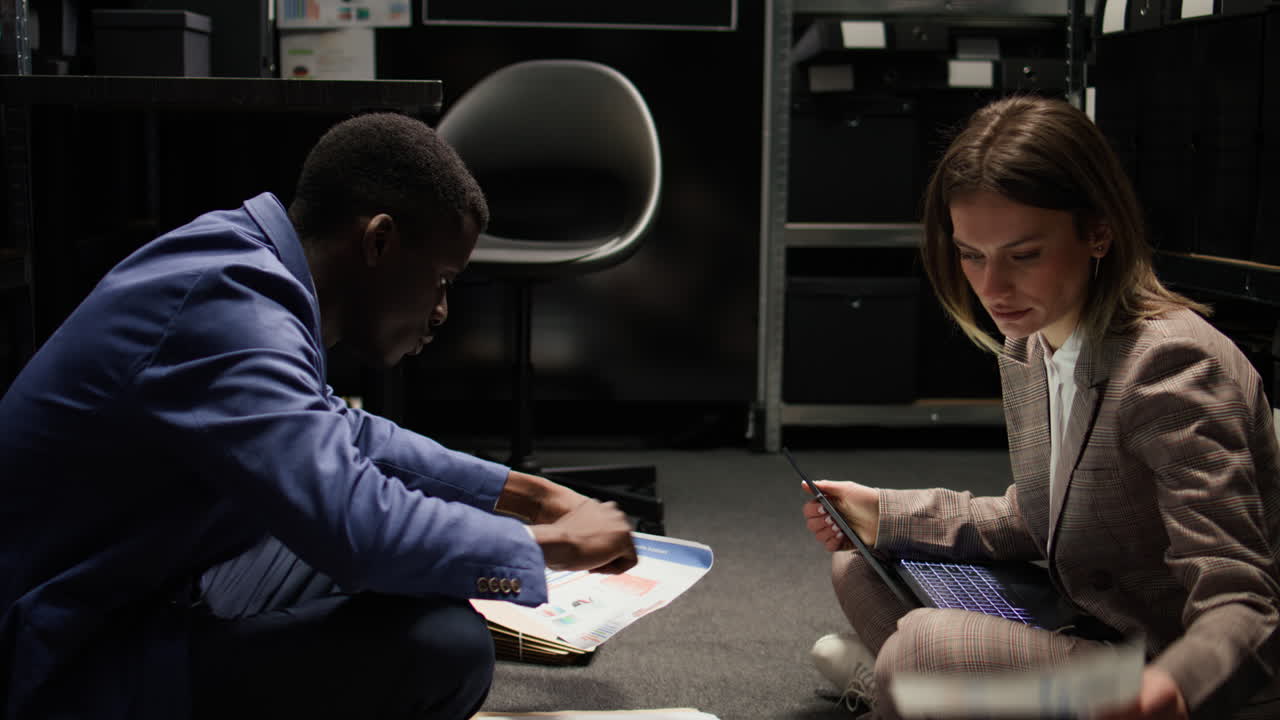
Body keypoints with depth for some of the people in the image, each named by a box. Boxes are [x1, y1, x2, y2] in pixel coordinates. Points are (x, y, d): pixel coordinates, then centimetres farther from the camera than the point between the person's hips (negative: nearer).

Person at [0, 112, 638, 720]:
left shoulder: (240, 260, 5)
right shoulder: (228, 308, -25)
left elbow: (345, 438, 20)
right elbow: (357, 524, -34)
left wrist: (525, 494, 19)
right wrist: (553, 543, -16)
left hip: (143, 588, 10)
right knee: (446, 645, -25)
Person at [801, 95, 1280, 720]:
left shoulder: (1169, 364, -25)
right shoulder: (1026, 349, 3)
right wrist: (886, 515, 5)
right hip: (1089, 633, 8)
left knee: (927, 646, -29)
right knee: (860, 563, 7)